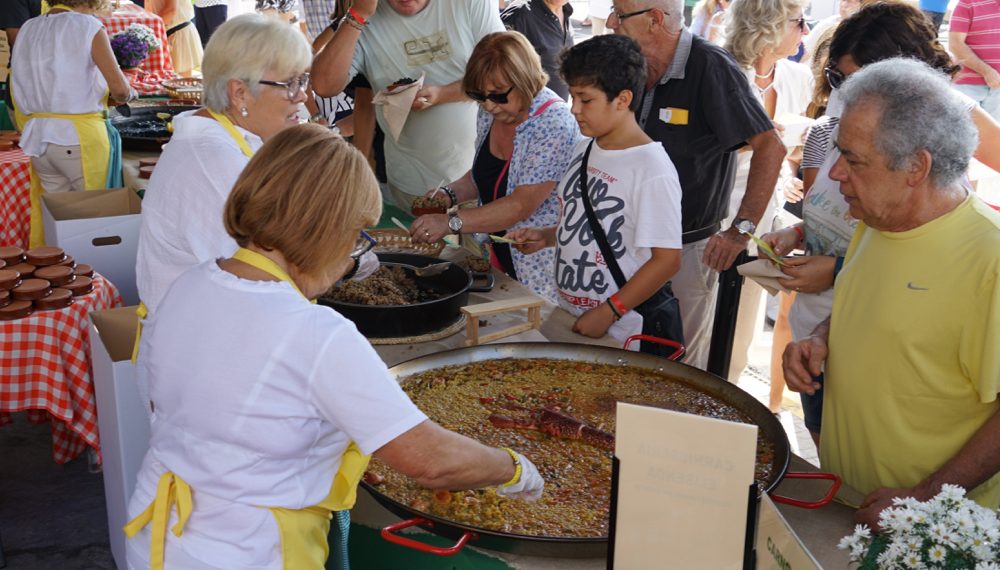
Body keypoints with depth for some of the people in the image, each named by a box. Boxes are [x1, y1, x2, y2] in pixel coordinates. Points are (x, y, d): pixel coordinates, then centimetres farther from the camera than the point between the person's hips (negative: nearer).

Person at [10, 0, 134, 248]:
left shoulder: (27, 30, 10)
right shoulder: (89, 28, -8)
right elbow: (120, 88, -13)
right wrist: (125, 96, 8)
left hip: (37, 135, 6)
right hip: (80, 136, -6)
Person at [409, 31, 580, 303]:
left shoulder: (554, 124, -21)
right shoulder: (490, 113, 2)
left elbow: (522, 205, -26)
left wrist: (451, 223, -30)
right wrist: (450, 194, -2)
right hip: (498, 259, 7)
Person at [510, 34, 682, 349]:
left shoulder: (652, 170, -19)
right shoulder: (584, 150, 6)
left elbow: (667, 259, -20)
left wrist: (606, 314, -19)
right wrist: (545, 236, 1)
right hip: (568, 317, 7)